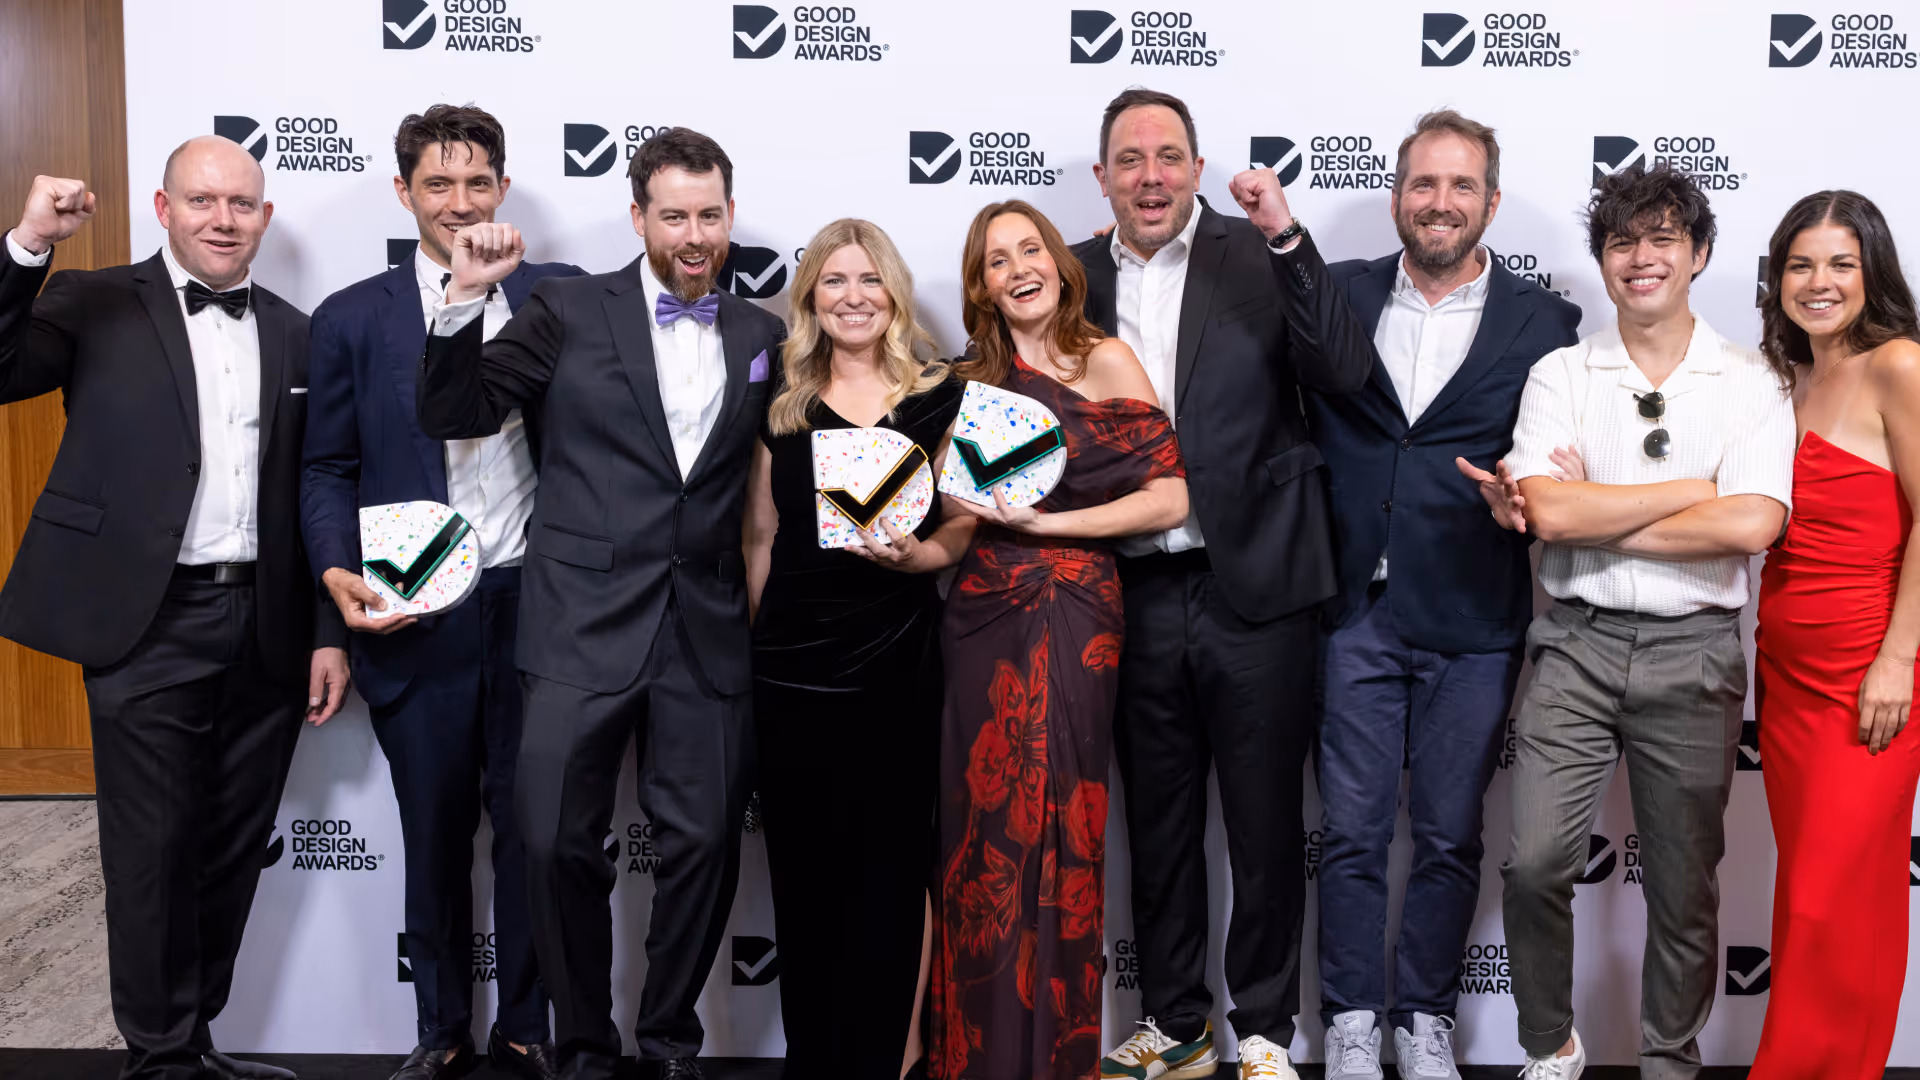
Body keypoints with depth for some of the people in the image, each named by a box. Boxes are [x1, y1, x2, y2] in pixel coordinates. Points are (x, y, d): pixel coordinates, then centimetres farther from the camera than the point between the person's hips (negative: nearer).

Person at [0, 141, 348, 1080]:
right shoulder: (97, 306, 2)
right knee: (154, 854, 3)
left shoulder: (294, 334, 11)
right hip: (149, 626, -3)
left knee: (232, 851, 11)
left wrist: (330, 634, 7)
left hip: (266, 628, 3)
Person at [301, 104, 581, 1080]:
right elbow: (328, 468, 5)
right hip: (416, 621, 0)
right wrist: (338, 574, -10)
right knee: (434, 835, 12)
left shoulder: (563, 296, 3)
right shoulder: (351, 319, 4)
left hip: (537, 605, 0)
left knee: (532, 829, 10)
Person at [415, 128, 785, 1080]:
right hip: (583, 626, -2)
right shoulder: (569, 311, 3)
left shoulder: (761, 336, 11)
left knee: (705, 843, 4)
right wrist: (466, 297, -13)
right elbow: (454, 415, -1)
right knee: (559, 844, 1)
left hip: (706, 635, 2)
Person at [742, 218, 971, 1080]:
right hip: (792, 664, 1)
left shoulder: (939, 400, 4)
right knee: (802, 867, 7)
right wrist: (754, 642, 7)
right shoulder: (783, 403, 7)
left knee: (890, 864, 3)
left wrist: (909, 555, -15)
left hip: (898, 661, -1)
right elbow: (760, 535, 10)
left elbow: (958, 534, 5)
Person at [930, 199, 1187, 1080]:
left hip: (1069, 612, -4)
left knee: (1049, 829, 0)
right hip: (981, 611, 4)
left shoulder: (1104, 362, -1)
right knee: (980, 831, 5)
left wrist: (1044, 523, -14)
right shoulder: (978, 379, 13)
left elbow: (1169, 501, -9)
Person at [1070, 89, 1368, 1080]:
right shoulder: (1078, 277, 7)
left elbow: (1345, 375, -15)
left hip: (1250, 588, -3)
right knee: (1158, 823, 15)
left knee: (1266, 824, 8)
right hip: (1135, 594, 3)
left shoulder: (1255, 257, -3)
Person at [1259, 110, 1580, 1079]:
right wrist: (1286, 236, -33)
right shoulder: (1343, 290, 3)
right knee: (1351, 828, 8)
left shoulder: (1542, 321, 2)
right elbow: (1334, 352, -20)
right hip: (1356, 613, 0)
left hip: (1472, 624, 0)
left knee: (1449, 835, 10)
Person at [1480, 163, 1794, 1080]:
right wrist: (1693, 489, -9)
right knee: (1536, 862, -7)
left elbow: (1750, 526, -14)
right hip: (1578, 644, 0)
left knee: (1684, 886, 10)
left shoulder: (1752, 385, 2)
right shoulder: (1560, 376, 3)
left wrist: (1591, 516, -12)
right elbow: (1549, 512, -11)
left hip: (1693, 652, 0)